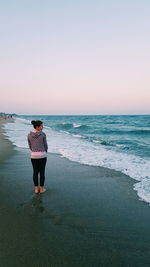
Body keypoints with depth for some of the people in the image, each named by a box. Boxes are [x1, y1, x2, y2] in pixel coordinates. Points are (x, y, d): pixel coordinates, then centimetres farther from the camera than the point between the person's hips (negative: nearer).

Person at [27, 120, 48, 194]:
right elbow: (45, 145, -1)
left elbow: (30, 146, 8)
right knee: (42, 172, 9)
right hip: (42, 155, -3)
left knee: (35, 172, 15)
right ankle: (41, 189, 18)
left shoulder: (29, 135, -1)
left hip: (33, 155, 3)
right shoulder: (43, 134, -10)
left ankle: (36, 189, 20)